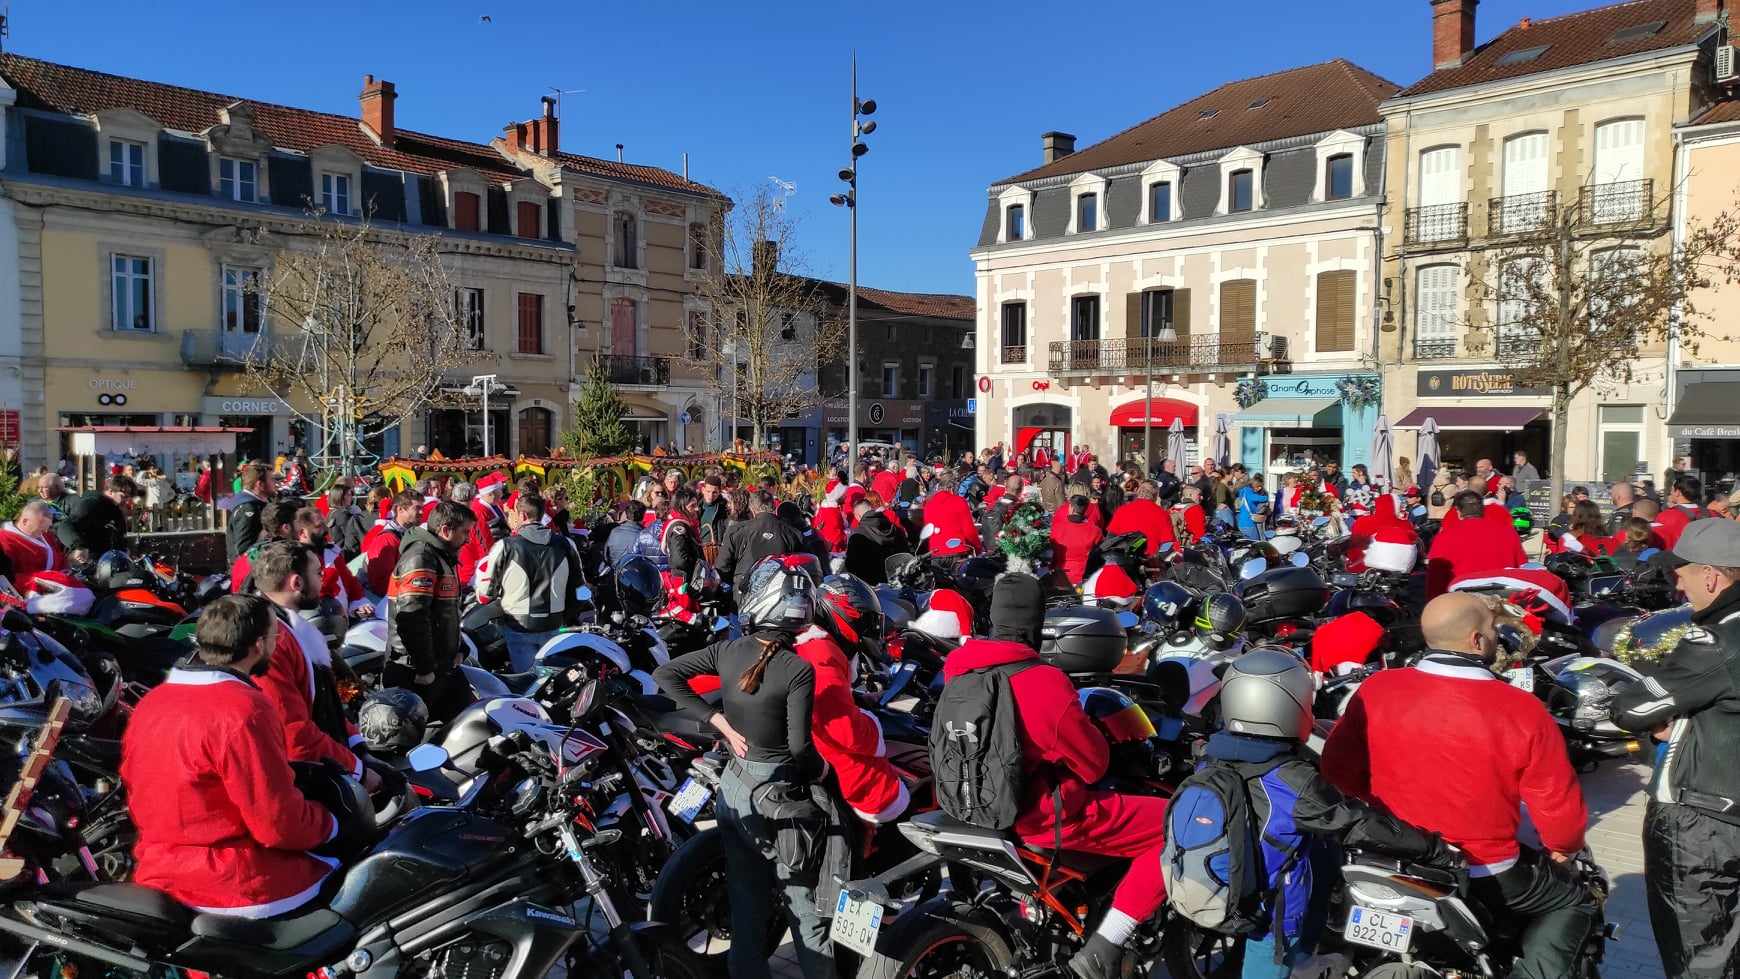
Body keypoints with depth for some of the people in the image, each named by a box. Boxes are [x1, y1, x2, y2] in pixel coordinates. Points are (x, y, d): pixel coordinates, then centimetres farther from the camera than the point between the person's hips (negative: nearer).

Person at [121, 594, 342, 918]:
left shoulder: (151, 701, 3)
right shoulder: (246, 712, -23)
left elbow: (136, 789, 14)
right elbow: (281, 825, -22)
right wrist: (329, 823, -3)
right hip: (238, 886, -8)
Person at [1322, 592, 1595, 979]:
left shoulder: (1376, 691, -11)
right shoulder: (1522, 711, -18)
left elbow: (1338, 770, -1)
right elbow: (1559, 812, -10)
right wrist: (1564, 848, 13)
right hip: (1484, 878, -3)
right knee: (1577, 902, 24)